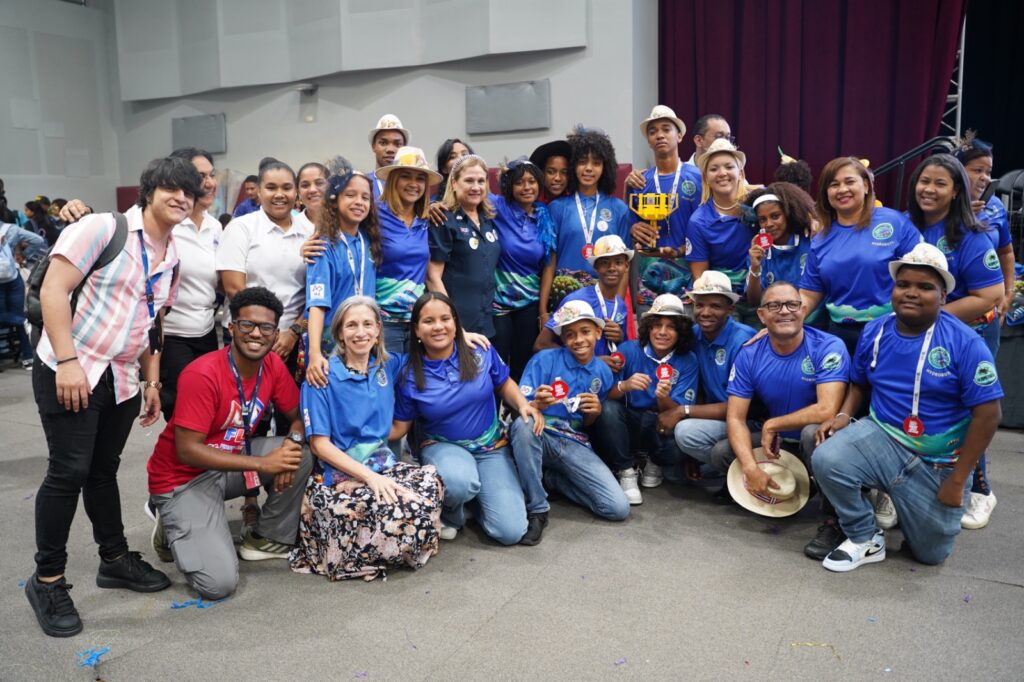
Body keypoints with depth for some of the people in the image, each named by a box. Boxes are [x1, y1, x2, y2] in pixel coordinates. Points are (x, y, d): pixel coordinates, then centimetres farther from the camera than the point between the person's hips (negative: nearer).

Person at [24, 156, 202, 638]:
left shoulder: (171, 258, 9)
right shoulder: (104, 227, -11)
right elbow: (52, 290, -16)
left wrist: (152, 381, 13)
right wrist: (68, 361, -22)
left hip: (123, 379, 7)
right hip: (69, 371, -6)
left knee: (103, 470, 17)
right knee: (69, 471, -4)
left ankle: (114, 558, 29)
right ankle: (47, 580, 11)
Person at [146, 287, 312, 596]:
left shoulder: (273, 365, -6)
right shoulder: (202, 374, -25)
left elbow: (297, 417, 4)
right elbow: (187, 450, -26)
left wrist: (292, 444, -21)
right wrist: (262, 464, -30)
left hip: (233, 459, 7)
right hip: (184, 478, -6)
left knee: (302, 455, -15)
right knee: (219, 583, -20)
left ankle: (267, 539, 4)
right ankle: (174, 529, 10)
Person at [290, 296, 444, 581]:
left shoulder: (387, 366, 8)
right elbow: (320, 444, -10)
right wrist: (368, 476, -20)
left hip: (382, 464, 6)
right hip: (337, 474, -6)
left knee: (431, 482, -25)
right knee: (402, 509, -32)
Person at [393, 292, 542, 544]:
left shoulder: (481, 352, -7)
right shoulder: (409, 376, -9)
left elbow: (504, 384, 9)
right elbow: (399, 427, -2)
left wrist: (523, 404, -11)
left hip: (492, 447, 2)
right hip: (443, 447, -1)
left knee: (510, 532, -14)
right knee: (458, 482, -40)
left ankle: (476, 496, 20)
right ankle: (449, 514, -1)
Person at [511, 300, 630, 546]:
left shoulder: (603, 373, 6)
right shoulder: (544, 359, -6)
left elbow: (588, 425, 13)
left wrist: (595, 412, -11)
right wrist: (537, 404, -35)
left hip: (575, 445, 3)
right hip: (540, 437, -3)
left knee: (619, 508, -13)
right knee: (523, 423, -40)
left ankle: (550, 478, 9)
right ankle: (537, 509, -22)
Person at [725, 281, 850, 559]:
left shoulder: (828, 347, -19)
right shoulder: (749, 355, -7)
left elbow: (826, 411, -31)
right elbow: (736, 417, -10)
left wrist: (771, 425, -18)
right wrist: (751, 467, -26)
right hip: (777, 443, 5)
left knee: (814, 433, -38)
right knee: (720, 454, -14)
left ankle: (833, 520, -17)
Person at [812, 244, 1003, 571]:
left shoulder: (965, 343, -18)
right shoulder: (874, 332, -3)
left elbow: (987, 414, -16)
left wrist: (957, 480, -15)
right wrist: (844, 415, -8)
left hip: (938, 462, -2)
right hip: (883, 437, 2)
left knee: (931, 554, 9)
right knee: (826, 459, -30)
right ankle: (865, 538, -4)